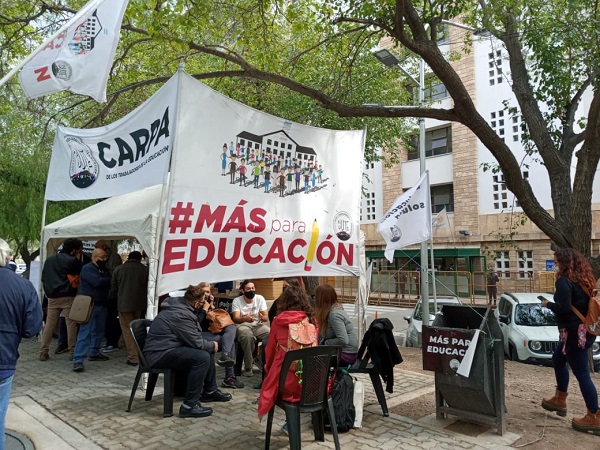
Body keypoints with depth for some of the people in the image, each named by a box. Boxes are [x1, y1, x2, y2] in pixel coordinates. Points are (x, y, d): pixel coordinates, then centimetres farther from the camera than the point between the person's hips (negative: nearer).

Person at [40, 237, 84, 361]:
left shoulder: (49, 260, 14)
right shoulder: (72, 261, -9)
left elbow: (43, 277, 18)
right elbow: (80, 274, -3)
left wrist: (48, 291, 21)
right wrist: (78, 259, 4)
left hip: (52, 297, 6)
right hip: (68, 297, -6)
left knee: (49, 324, 9)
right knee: (71, 324, 0)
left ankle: (43, 352, 9)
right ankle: (73, 352, 4)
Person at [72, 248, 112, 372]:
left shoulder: (105, 270, 16)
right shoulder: (87, 268, -9)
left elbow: (109, 284, 8)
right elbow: (98, 282, -23)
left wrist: (109, 282, -14)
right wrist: (110, 281, -10)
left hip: (102, 305, 8)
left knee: (99, 331, 16)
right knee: (84, 333, -11)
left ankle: (94, 353, 31)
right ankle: (78, 360, -11)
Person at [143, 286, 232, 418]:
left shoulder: (179, 306, 7)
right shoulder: (181, 314, -24)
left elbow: (196, 335, 11)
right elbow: (197, 343, -19)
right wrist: (212, 345, -2)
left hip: (168, 347, 11)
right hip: (159, 354, -11)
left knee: (207, 350, 13)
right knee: (202, 357, -25)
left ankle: (210, 391, 24)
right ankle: (189, 406, -18)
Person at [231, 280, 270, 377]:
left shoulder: (260, 298, 0)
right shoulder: (237, 301, -5)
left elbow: (266, 317, -4)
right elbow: (235, 319, -17)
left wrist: (262, 317, -31)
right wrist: (245, 318, -40)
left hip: (258, 325, 3)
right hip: (242, 325, -2)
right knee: (248, 336, -37)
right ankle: (247, 368, -22)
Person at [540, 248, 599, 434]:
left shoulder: (564, 281, -18)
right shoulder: (584, 279, 9)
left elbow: (564, 308, -25)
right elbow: (580, 302, 14)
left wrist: (548, 304, -8)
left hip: (574, 332, -10)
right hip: (585, 330, 10)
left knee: (582, 374, -1)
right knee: (558, 359, 24)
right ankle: (560, 400, 33)